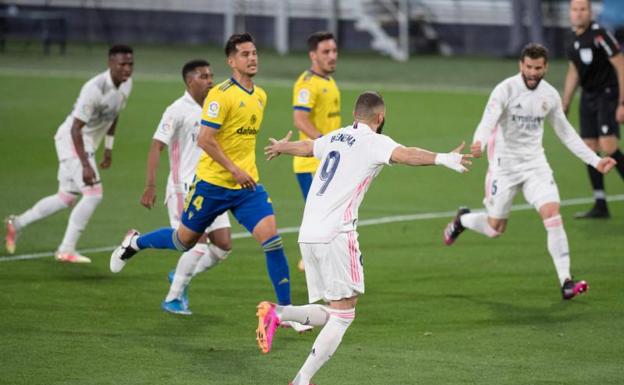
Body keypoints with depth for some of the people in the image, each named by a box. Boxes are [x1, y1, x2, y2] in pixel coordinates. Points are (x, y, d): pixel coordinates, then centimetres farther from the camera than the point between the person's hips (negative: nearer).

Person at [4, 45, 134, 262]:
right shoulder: (95, 89, -28)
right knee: (93, 193, -16)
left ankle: (17, 224, 31)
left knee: (66, 198, 16)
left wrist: (109, 148, 18)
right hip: (72, 141, -9)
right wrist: (85, 165, -32)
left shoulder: (126, 84, -1)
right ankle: (66, 250, -9)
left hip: (86, 144, 9)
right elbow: (76, 128, -27)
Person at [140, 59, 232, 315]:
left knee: (223, 244, 1)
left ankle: (181, 277, 22)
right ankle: (172, 299, -2)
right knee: (199, 243, -16)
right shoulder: (178, 111, -11)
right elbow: (156, 147, -14)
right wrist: (150, 186, -21)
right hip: (184, 188, -7)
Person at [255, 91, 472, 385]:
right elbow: (404, 154, -25)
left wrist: (280, 147, 60)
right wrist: (441, 159, -39)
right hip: (335, 235, -8)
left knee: (331, 313, 14)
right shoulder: (374, 142, -4)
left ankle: (277, 314, -4)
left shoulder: (337, 137, 18)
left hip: (308, 234, 8)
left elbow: (305, 146, 39)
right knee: (343, 316, -2)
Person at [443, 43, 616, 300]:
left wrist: (595, 161, 12)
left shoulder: (550, 95, 1)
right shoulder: (506, 90, -15)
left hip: (535, 163, 3)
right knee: (495, 228, 6)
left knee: (552, 214, -17)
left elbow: (565, 133, 14)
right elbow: (488, 121, -29)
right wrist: (479, 144, -51)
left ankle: (566, 282, -18)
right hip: (504, 164, -3)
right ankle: (462, 220, 42)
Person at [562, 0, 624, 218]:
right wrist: (564, 107, 22)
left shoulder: (599, 35, -16)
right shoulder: (574, 40, 8)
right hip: (588, 98, 8)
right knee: (589, 149, 3)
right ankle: (600, 206, 8)